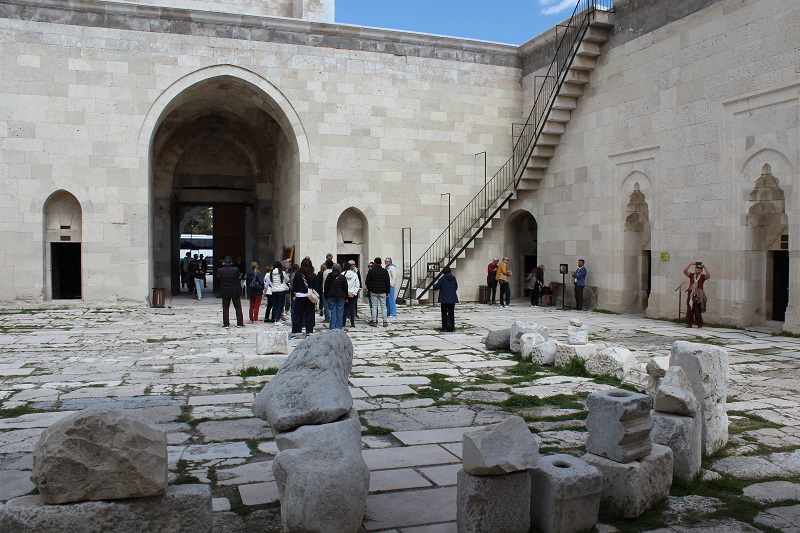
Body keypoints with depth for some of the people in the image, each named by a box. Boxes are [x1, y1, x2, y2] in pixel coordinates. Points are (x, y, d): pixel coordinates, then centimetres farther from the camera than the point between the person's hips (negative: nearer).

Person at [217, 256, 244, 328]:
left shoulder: (220, 271, -9)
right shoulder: (235, 269, -11)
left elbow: (218, 278, 2)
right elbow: (238, 278, -2)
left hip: (225, 292, 1)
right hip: (235, 291, 0)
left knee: (225, 308, 9)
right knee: (238, 308, 10)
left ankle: (226, 324, 6)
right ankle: (240, 323, 11)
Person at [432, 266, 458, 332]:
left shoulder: (443, 278, -12)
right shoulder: (453, 278, 1)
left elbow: (436, 287, -12)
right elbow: (456, 287, 12)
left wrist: (434, 285, 10)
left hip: (444, 299, -4)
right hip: (452, 299, 4)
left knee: (444, 313, 5)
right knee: (451, 313, 10)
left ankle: (445, 327, 3)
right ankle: (451, 327, 8)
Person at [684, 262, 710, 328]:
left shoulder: (703, 276, 3)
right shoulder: (691, 275, 8)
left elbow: (709, 275, -16)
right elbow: (684, 271, -4)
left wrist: (704, 267, -16)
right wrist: (690, 264, -11)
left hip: (699, 296, -2)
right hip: (691, 294, 2)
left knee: (698, 311, -2)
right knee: (689, 310, 3)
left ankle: (699, 324, 7)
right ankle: (689, 323, 9)